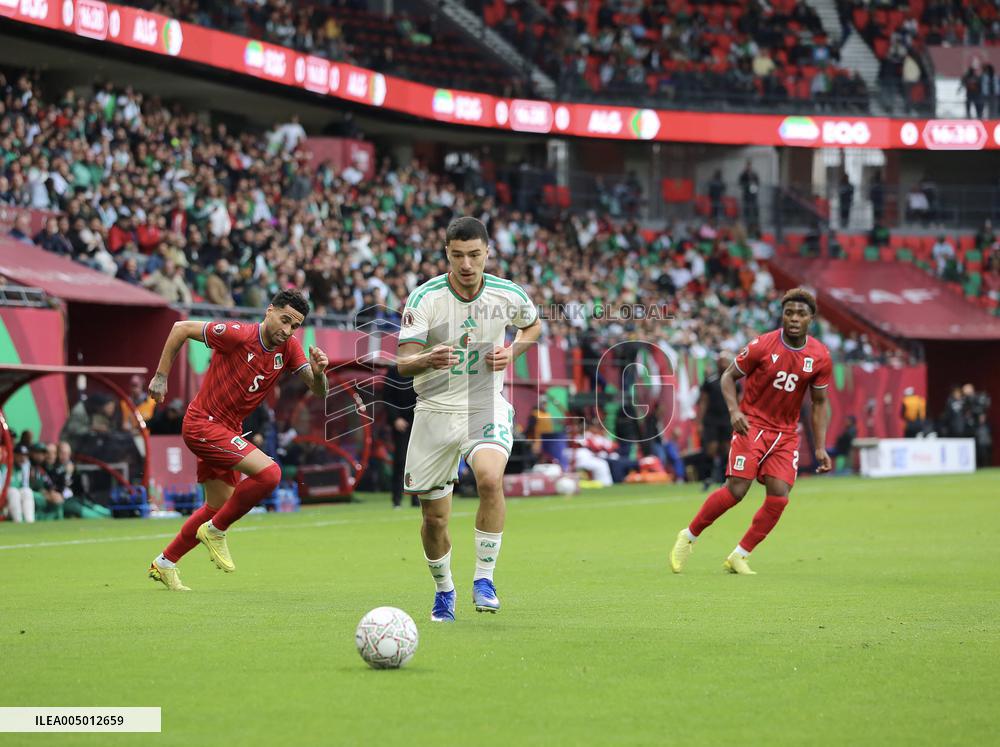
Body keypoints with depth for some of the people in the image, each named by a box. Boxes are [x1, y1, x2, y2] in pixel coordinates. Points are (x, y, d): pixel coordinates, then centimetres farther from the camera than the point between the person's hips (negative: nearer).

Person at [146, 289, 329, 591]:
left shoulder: (289, 348, -1)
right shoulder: (237, 334, -20)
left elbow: (319, 392, -4)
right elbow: (181, 328, -12)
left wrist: (318, 372, -26)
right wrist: (161, 376, -10)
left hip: (227, 430, 8)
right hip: (202, 423, -8)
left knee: (218, 507, 19)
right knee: (269, 473, -23)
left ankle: (164, 563, 35)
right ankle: (215, 531, -5)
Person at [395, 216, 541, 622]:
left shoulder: (508, 295, -5)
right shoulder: (424, 298, -12)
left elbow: (532, 325, 18)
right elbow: (403, 362, -18)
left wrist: (512, 350, -3)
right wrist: (429, 360, -41)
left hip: (486, 407, 0)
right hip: (435, 410, 0)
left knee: (490, 478, -30)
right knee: (434, 517, 5)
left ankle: (484, 578, -16)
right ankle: (444, 589, 33)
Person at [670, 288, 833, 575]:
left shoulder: (820, 357, -3)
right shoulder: (761, 346, -12)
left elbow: (819, 403, 8)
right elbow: (729, 376, 1)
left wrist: (820, 448, 2)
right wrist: (734, 410, -16)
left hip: (786, 433, 4)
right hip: (752, 424, -4)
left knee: (779, 496, -10)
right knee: (736, 489, -14)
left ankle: (739, 556, 5)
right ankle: (688, 536, 7)